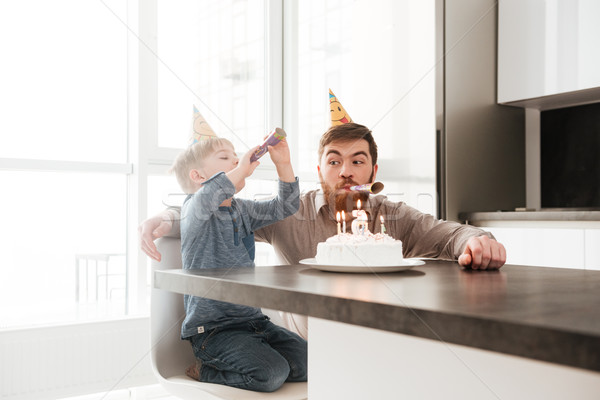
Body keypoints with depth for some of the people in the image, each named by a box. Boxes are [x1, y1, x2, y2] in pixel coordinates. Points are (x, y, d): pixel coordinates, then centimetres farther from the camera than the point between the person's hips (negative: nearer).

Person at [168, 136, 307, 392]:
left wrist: (283, 164, 2)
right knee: (271, 374, -23)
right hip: (212, 329, -8)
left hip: (252, 318, 8)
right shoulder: (192, 210, -10)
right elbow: (206, 199, -35)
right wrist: (241, 170, -28)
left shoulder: (242, 209, 14)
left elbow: (284, 207, 14)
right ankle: (204, 372, 1)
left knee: (307, 363, -3)